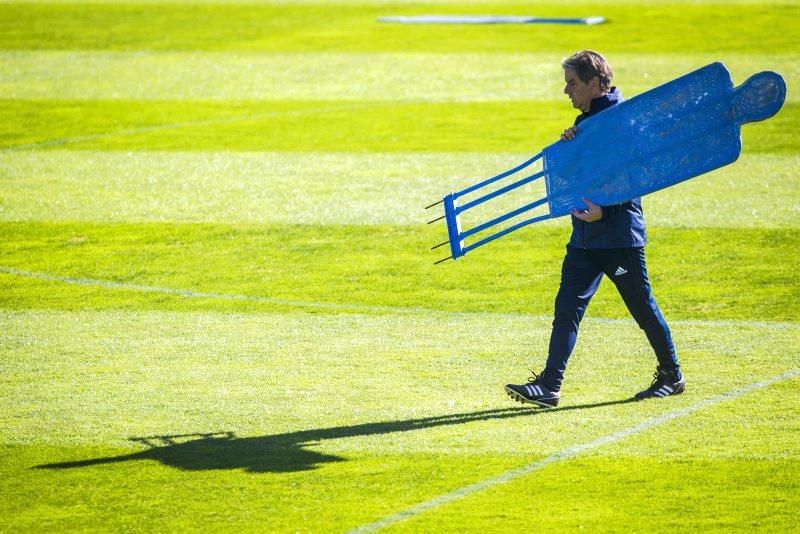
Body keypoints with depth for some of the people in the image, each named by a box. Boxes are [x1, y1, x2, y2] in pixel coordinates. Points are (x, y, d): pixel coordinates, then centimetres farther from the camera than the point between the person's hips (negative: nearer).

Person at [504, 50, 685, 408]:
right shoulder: (584, 121, 13)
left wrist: (604, 211, -30)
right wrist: (568, 144, -6)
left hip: (620, 233, -8)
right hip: (585, 234, 8)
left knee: (642, 306, 4)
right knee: (567, 307, -2)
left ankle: (672, 376, 21)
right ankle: (549, 385, -6)